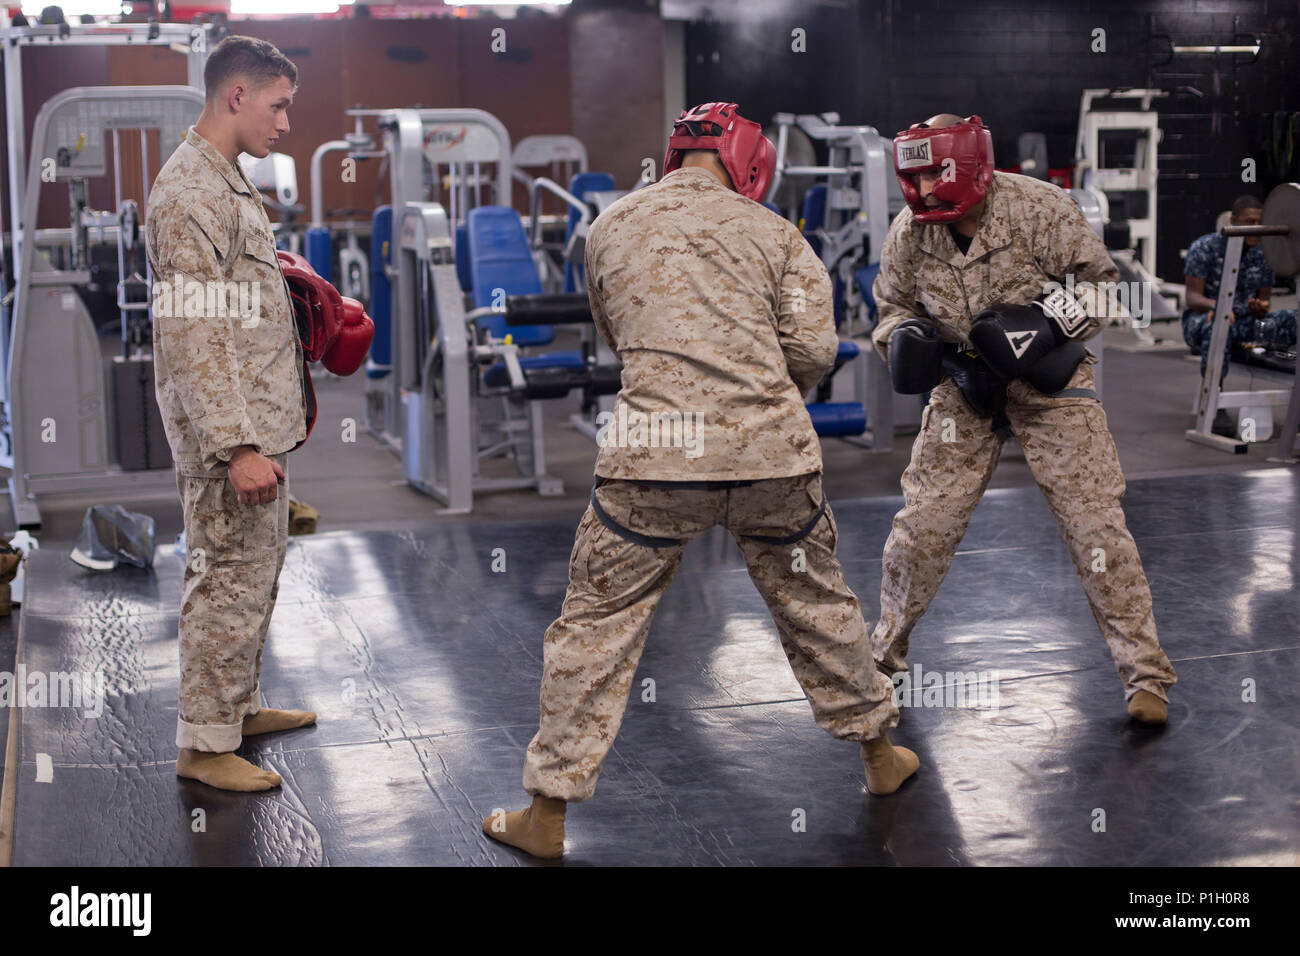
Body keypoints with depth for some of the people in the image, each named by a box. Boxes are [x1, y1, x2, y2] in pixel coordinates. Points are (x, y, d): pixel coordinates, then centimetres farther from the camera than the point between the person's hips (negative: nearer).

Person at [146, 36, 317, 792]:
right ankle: (205, 744, 9)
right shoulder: (190, 192, -18)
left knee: (259, 573, 19)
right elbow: (193, 334, -23)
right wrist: (236, 445, -25)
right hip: (230, 431, -10)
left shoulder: (229, 182, 15)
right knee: (231, 583, -2)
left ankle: (241, 705, 33)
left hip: (261, 425, 10)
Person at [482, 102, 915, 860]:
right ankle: (879, 752, 37)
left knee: (599, 624, 7)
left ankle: (548, 811, 11)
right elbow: (814, 350, 0)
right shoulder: (773, 233, 6)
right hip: (773, 454, 1)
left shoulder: (610, 228, 11)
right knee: (818, 603, 21)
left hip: (655, 454, -1)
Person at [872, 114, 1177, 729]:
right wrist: (904, 337, -14)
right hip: (964, 385, 3)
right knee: (922, 524, 0)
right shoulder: (909, 233, -7)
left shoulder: (1039, 209, -18)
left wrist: (1048, 321, -27)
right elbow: (894, 305, 9)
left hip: (1049, 380, -3)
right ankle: (883, 657, 21)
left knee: (1094, 523, -5)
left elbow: (1101, 281, -10)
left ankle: (1144, 673, 8)